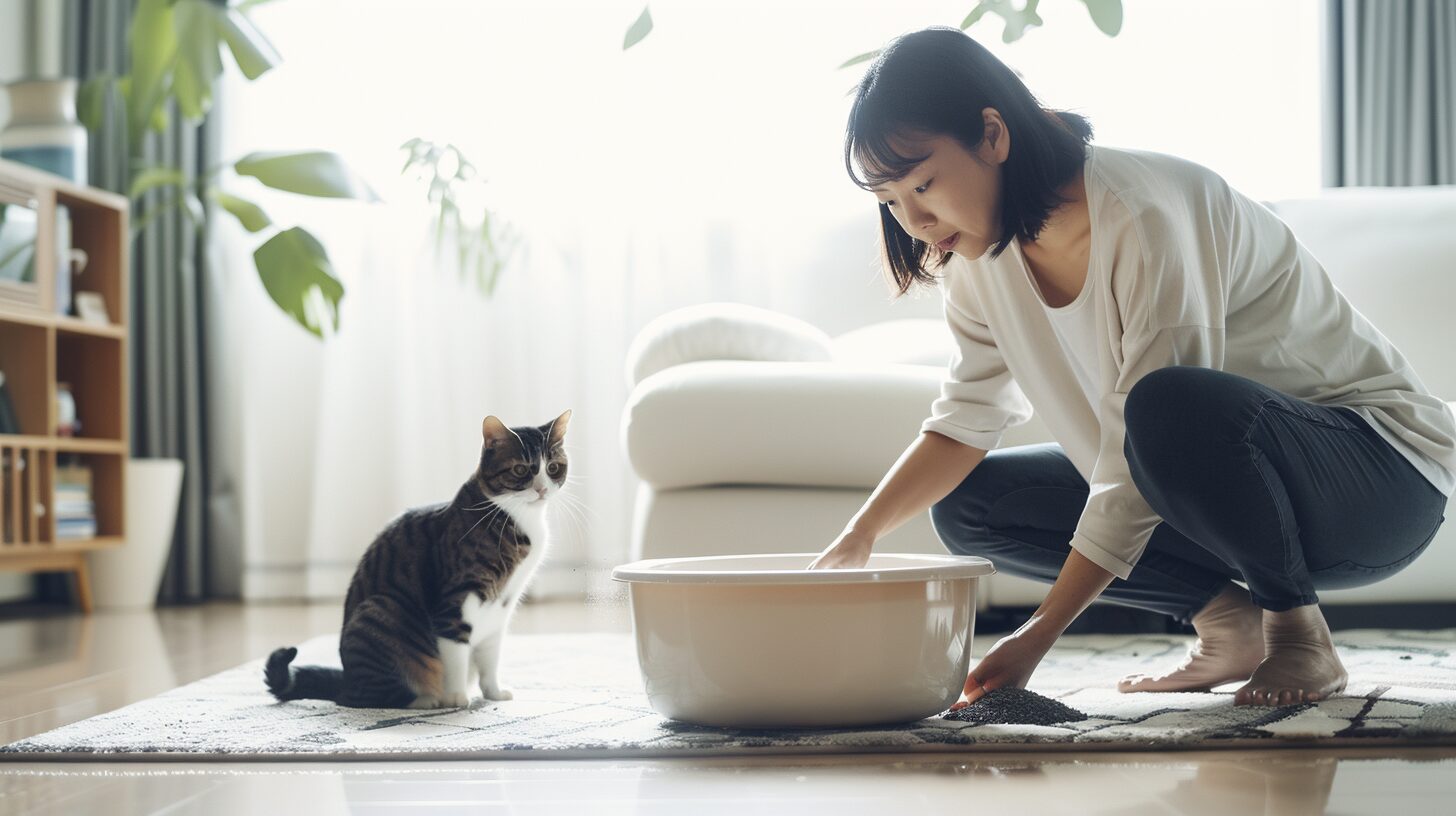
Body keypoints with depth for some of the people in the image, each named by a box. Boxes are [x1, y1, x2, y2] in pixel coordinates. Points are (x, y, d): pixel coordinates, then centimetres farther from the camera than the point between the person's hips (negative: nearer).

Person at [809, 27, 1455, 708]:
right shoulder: (985, 246, -3)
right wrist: (857, 537, -12)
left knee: (1172, 405, -39)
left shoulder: (1144, 217, -28)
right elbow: (965, 421, 3)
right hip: (1223, 478, 8)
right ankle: (1228, 623, 2)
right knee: (967, 504, 0)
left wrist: (1036, 637, -27)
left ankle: (1300, 631, -12)